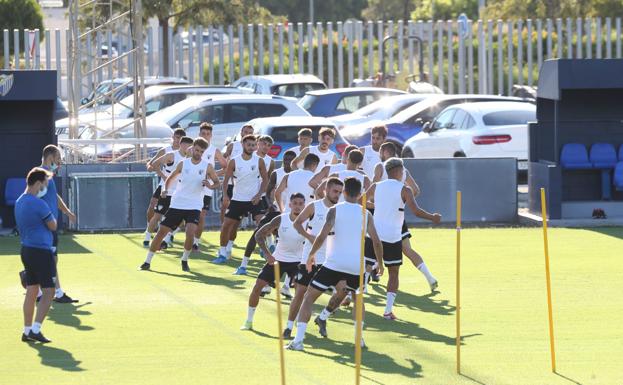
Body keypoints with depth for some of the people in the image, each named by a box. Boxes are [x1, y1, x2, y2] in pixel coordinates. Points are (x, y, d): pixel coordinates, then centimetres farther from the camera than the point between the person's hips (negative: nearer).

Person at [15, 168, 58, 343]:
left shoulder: (19, 202, 10)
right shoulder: (39, 204, -17)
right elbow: (53, 226, -8)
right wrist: (51, 215, 10)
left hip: (26, 249, 9)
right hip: (41, 251, -9)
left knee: (31, 291, 13)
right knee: (48, 291, -5)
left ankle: (27, 331, 14)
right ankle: (35, 330, -12)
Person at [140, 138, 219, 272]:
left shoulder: (207, 166, -1)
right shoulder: (183, 164, 3)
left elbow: (217, 182, 7)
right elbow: (171, 178, 15)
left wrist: (210, 185, -17)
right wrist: (165, 189, -4)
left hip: (194, 206, -2)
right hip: (177, 204, 2)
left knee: (190, 232, -23)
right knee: (161, 231, -1)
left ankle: (185, 260, 1)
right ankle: (148, 261, 10)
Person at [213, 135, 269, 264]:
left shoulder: (259, 161, -3)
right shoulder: (234, 162, -4)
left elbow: (265, 179, 2)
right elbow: (226, 179, -2)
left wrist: (259, 195, -10)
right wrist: (225, 195, -17)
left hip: (254, 199, -1)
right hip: (237, 199, 1)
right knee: (226, 225, -3)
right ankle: (222, 254, 9)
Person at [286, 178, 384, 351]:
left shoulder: (335, 210, -2)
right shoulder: (366, 214, 7)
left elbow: (322, 236, -13)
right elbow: (377, 242, 6)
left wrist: (311, 254, 1)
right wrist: (380, 264, 20)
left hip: (334, 264, -3)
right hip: (357, 266, 3)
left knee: (308, 298, 7)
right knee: (358, 298, 31)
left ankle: (298, 340, -5)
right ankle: (359, 337, 18)